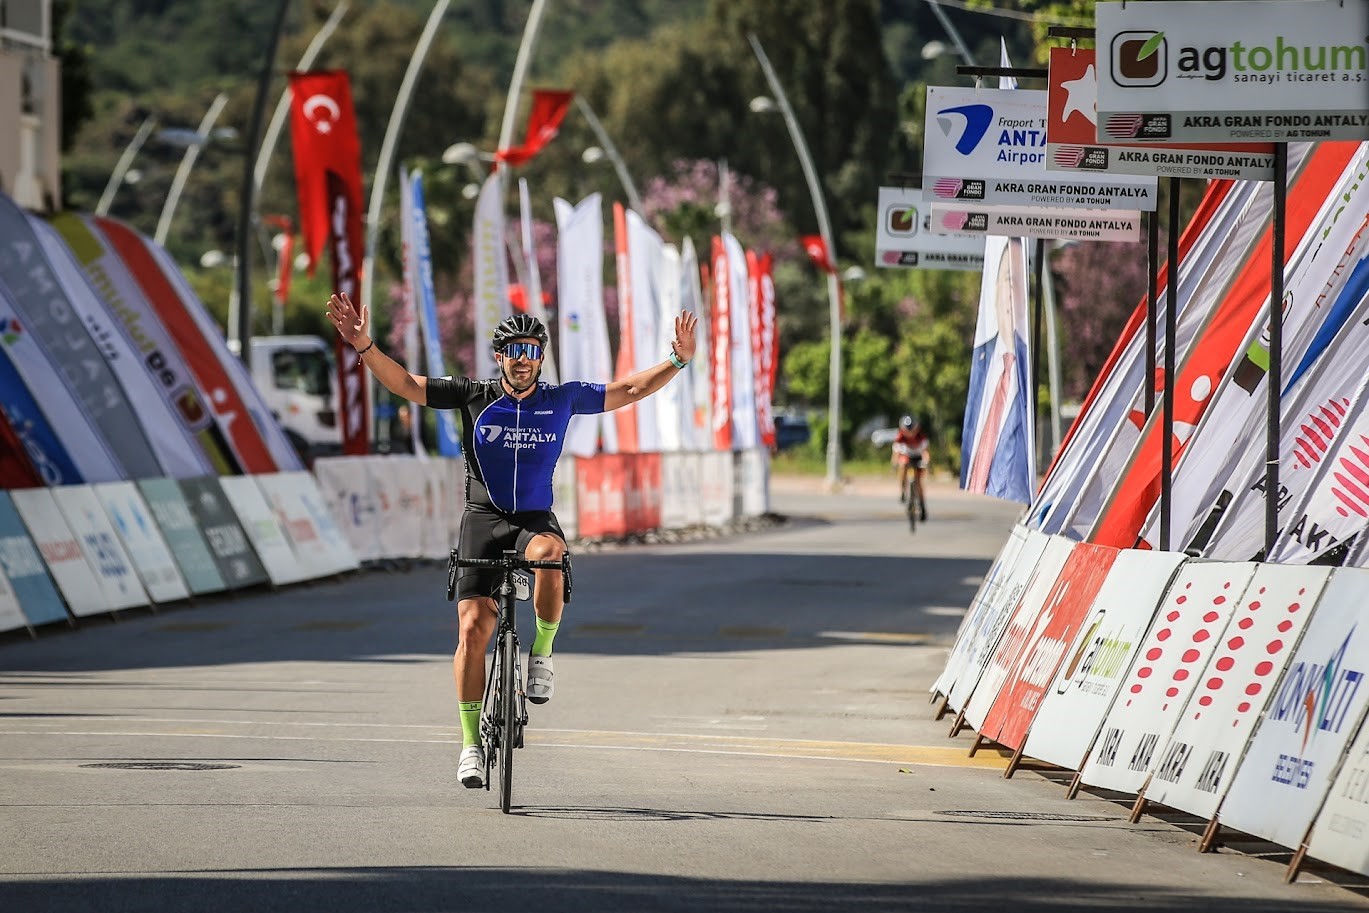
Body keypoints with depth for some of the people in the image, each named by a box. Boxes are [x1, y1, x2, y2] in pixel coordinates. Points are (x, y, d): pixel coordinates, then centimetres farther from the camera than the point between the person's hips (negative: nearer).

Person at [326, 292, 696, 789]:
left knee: (548, 552, -38)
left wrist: (679, 360, -2)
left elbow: (631, 390, 8)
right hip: (483, 519, 0)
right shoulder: (474, 397, 0)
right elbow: (405, 384, -1)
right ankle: (471, 742, -4)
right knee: (474, 626, -13)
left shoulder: (561, 399, 3)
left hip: (536, 518, 0)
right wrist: (363, 345, -13)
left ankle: (543, 651, -16)